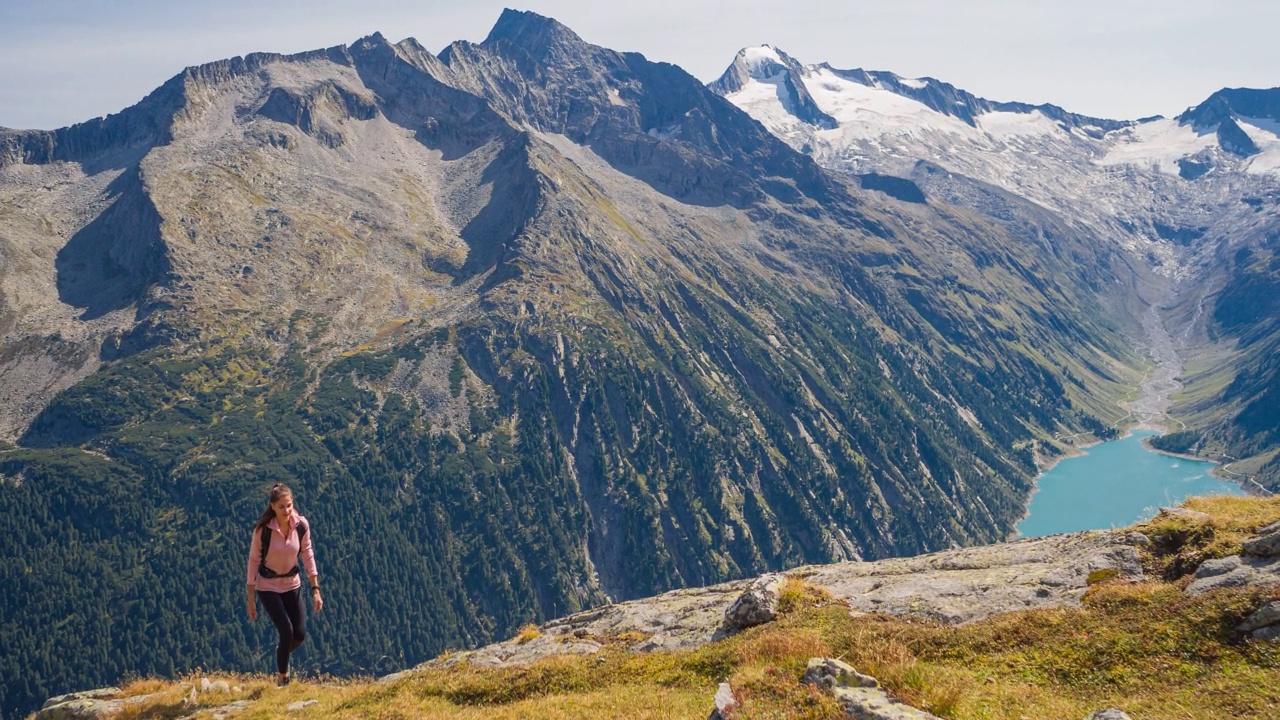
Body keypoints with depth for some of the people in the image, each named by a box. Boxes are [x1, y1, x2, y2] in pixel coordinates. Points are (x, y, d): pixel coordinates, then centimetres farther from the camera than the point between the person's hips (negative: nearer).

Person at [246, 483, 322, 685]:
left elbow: (308, 555, -4)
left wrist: (316, 589, -6)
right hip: (268, 586, -3)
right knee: (287, 632, -13)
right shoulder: (263, 529, -22)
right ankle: (282, 678, 12)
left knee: (300, 634, 1)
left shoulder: (302, 525, -14)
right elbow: (254, 561, -14)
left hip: (292, 584, 4)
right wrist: (251, 600, -10)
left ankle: (281, 653, 37)